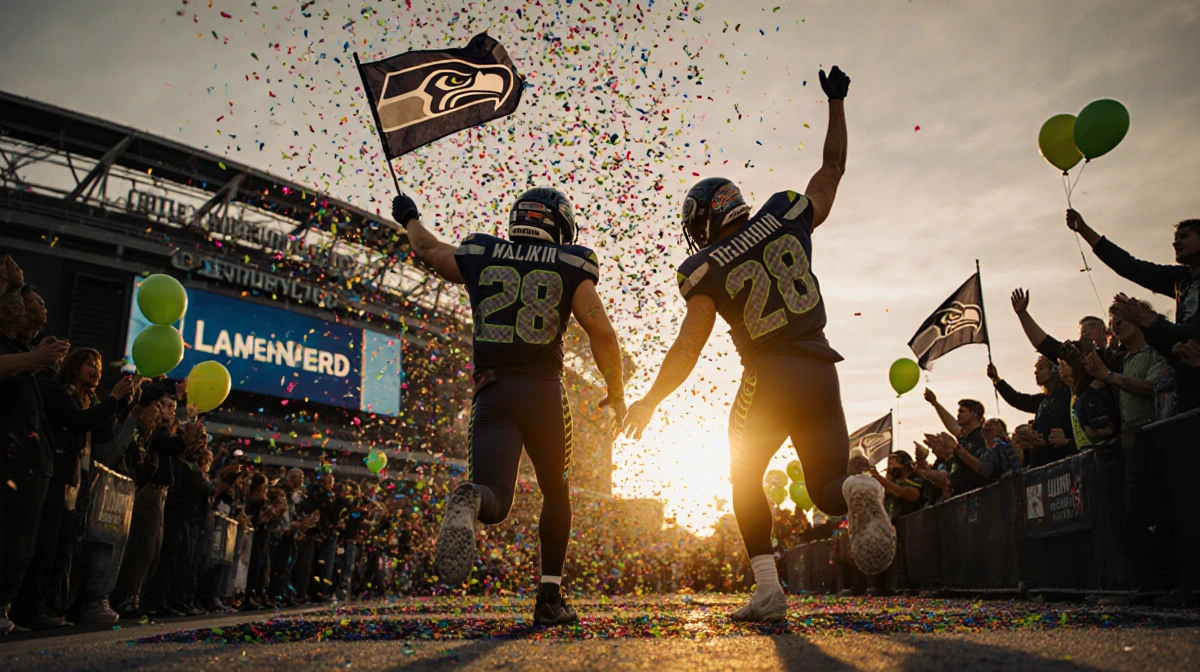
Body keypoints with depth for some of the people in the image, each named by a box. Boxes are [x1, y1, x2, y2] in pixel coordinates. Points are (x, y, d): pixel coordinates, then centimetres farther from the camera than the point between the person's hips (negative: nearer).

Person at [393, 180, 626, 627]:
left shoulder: (479, 257, 13)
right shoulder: (570, 269, 6)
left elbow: (428, 249, 31)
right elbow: (603, 334, -3)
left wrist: (409, 218, 54)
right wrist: (616, 393, 11)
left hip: (492, 392, 1)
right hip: (543, 390, -1)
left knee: (494, 499, -4)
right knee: (556, 492, 20)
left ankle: (469, 502, -42)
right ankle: (549, 597, 17)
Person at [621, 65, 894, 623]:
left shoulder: (708, 270, -3)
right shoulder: (788, 217, 6)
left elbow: (688, 348, -7)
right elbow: (832, 168, 20)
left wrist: (650, 400, 2)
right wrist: (836, 101, 30)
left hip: (769, 378, -3)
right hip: (822, 373, 3)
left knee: (746, 481, 20)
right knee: (826, 486, 14)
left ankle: (768, 589, 7)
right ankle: (858, 492, -25)